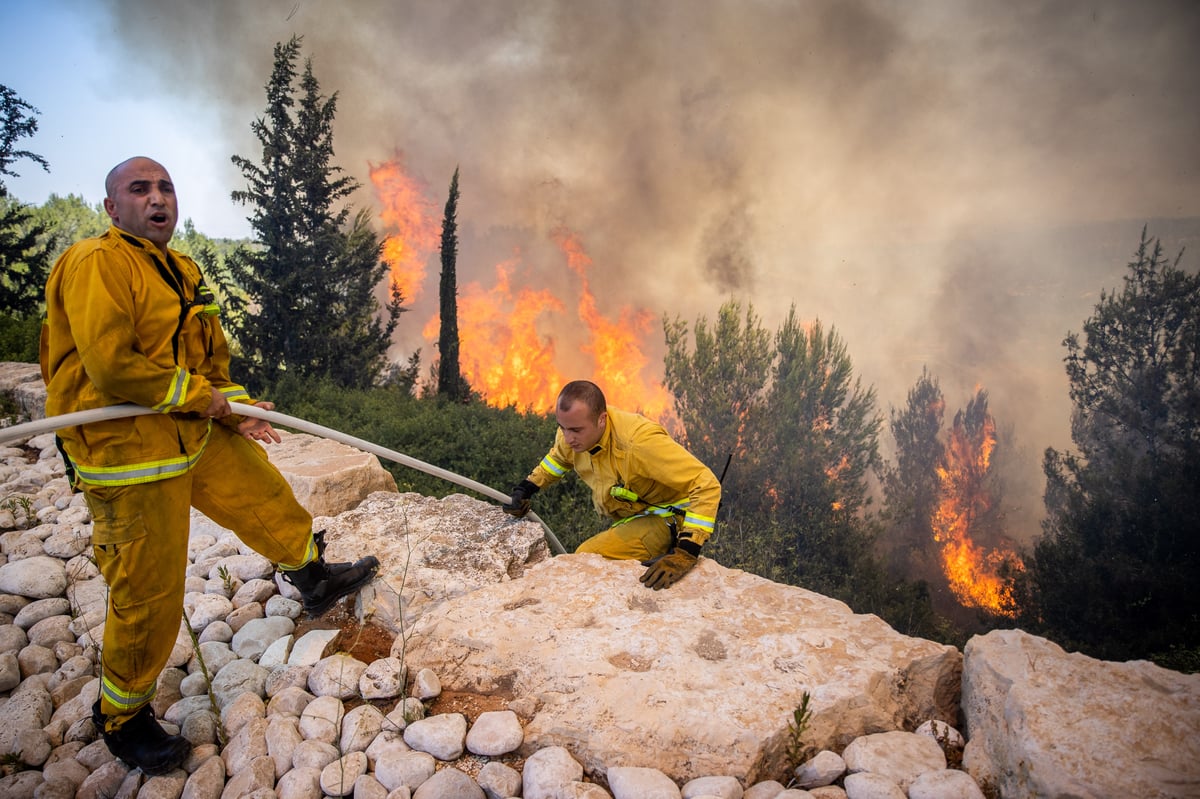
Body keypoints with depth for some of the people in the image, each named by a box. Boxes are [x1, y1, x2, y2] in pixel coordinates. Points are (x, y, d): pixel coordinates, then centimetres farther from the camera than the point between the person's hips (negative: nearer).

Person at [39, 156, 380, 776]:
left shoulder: (182, 272, 12)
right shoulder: (96, 264, -16)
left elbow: (209, 357, 19)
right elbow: (110, 367, -25)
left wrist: (233, 406, 3)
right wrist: (200, 394, -15)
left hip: (198, 433, 8)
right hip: (129, 454, -8)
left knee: (265, 493, 20)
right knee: (148, 593, 1)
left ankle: (314, 576, 46)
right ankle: (121, 718, 24)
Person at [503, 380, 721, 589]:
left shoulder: (640, 442, -36)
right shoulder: (574, 428, -12)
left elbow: (707, 485, -37)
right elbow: (558, 457, 15)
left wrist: (685, 555, -44)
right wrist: (525, 490, 4)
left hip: (666, 518, -8)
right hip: (632, 518, 8)